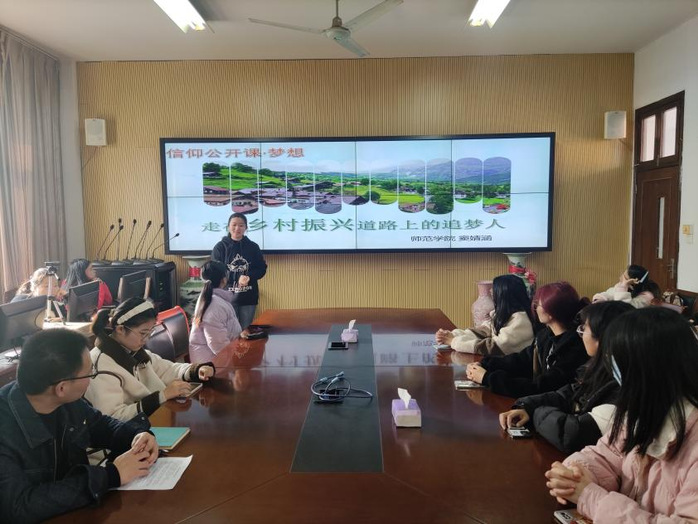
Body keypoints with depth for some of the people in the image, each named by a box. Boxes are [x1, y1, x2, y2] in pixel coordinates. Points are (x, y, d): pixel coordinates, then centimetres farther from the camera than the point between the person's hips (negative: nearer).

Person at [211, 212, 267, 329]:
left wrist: (249, 276, -15)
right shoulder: (220, 247, -2)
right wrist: (237, 279, -18)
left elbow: (262, 269, 6)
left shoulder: (253, 247, 5)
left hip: (249, 298, 2)